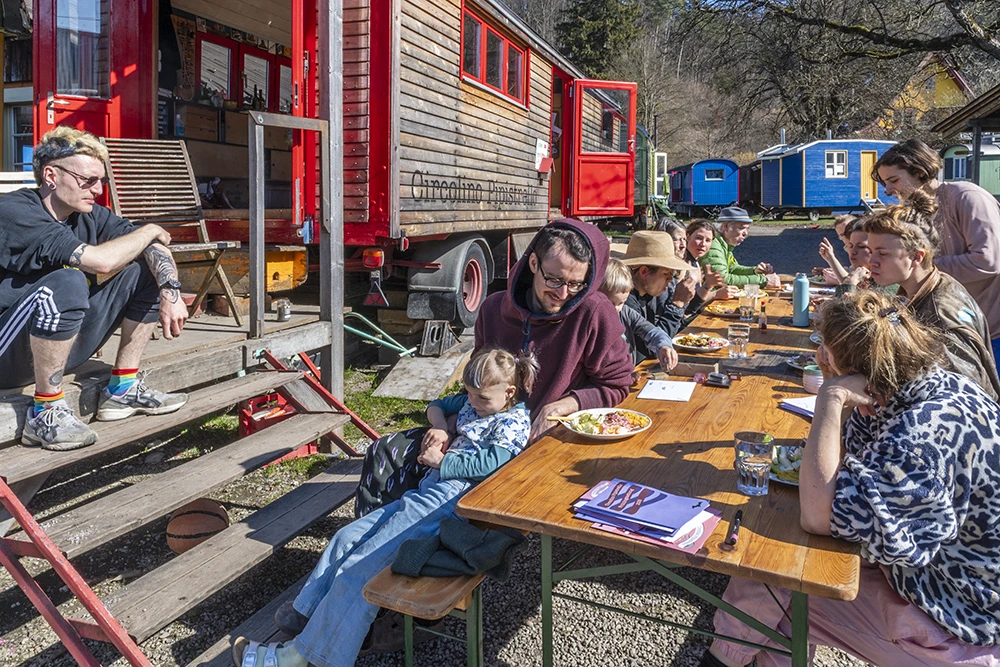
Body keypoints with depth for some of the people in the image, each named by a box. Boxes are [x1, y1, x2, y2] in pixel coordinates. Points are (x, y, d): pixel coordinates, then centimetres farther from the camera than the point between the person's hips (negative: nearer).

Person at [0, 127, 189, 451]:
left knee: (145, 273, 2)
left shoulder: (89, 215, 0)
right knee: (67, 283, -35)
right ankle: (46, 412, -20)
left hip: (60, 345, 8)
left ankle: (122, 389, 3)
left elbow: (155, 247, -3)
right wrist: (150, 230, -14)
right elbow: (101, 260, -31)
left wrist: (171, 293, -22)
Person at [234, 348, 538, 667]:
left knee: (361, 566, -16)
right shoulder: (470, 403, 20)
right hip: (423, 493, 10)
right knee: (348, 537, 4)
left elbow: (491, 462, -20)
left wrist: (441, 461, -9)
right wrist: (440, 427, 11)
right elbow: (436, 405, 34)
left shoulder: (514, 422, -5)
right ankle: (303, 616, 12)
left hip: (449, 499, -10)